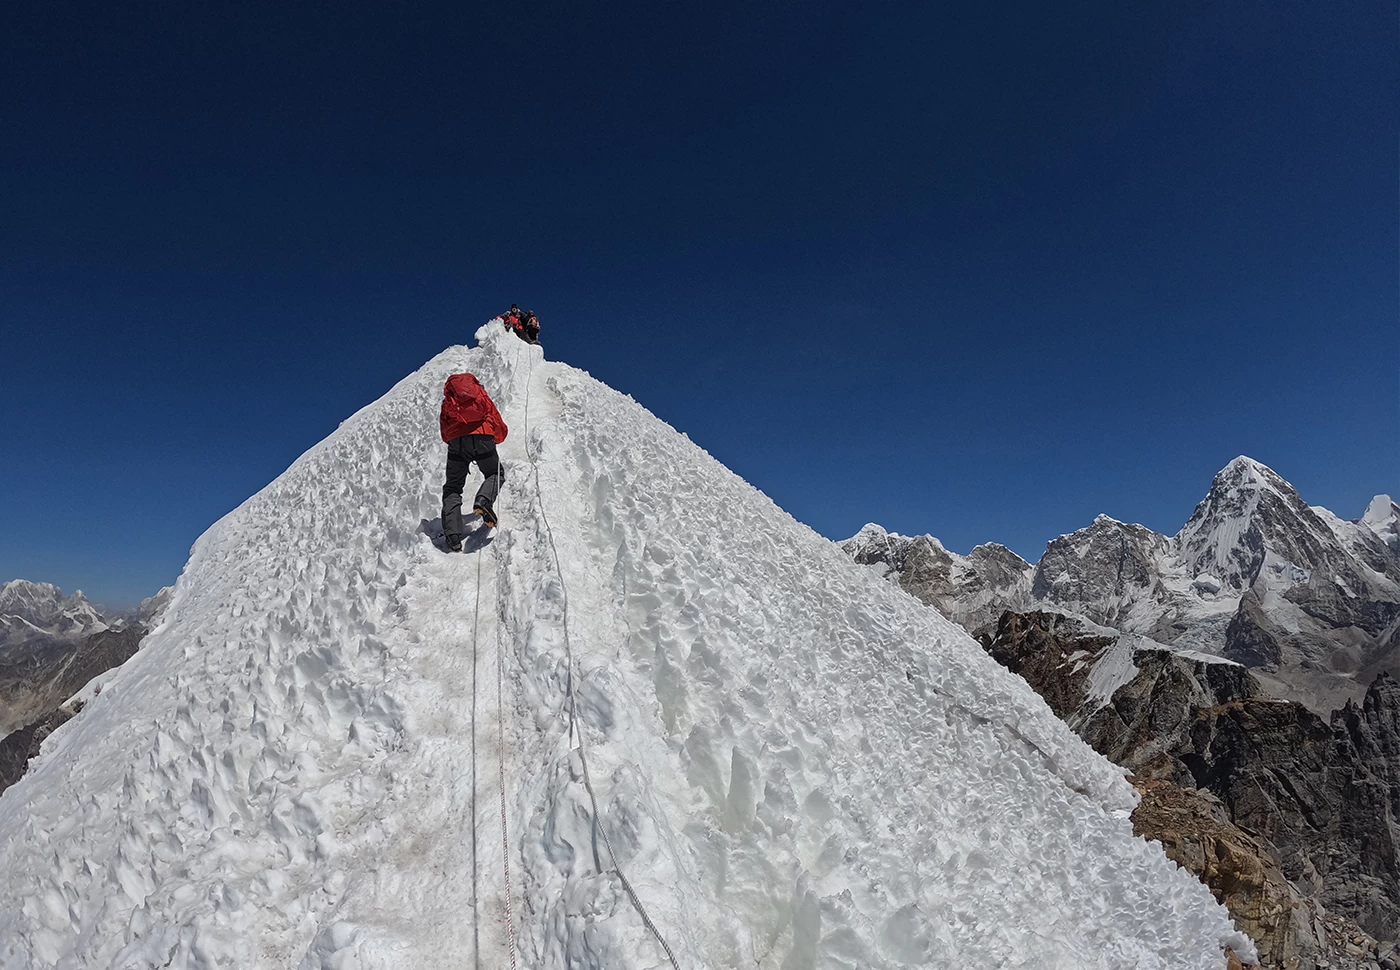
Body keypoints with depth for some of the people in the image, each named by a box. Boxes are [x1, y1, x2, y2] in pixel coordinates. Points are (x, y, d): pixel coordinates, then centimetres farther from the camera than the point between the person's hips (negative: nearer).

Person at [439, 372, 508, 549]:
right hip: (482, 438, -1)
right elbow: (501, 429, 20)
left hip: (456, 441, 1)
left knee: (453, 486, 9)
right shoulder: (482, 396, 26)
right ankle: (484, 500, -14)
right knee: (496, 473, 19)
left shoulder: (448, 402, 29)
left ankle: (452, 534, -8)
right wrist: (494, 439, 38)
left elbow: (444, 433, 20)